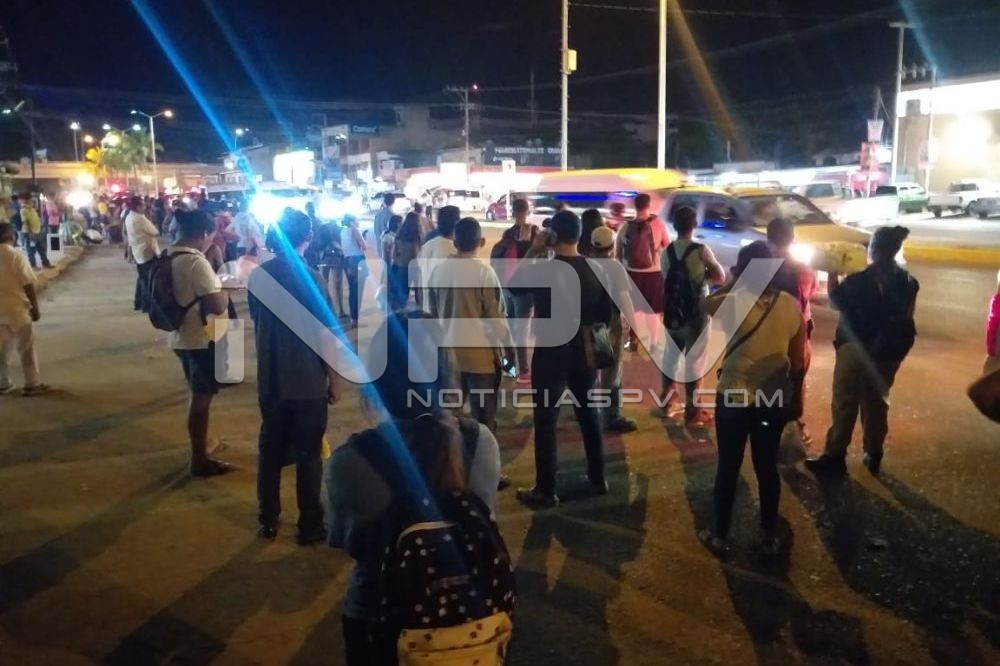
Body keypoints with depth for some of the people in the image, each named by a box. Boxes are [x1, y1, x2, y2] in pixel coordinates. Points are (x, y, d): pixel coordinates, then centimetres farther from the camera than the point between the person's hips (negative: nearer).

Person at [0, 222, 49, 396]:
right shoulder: (16, 254, -12)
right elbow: (28, 284, -13)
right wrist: (35, 308, -5)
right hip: (15, 308, -5)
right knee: (27, 347, 7)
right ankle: (32, 384, 12)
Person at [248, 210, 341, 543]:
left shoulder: (258, 275, 1)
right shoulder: (311, 277, -15)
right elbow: (325, 335, -13)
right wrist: (335, 380, -3)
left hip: (270, 381, 5)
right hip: (308, 383, -5)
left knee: (270, 451, 15)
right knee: (308, 455, 6)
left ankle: (268, 521, 24)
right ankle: (310, 526, 14)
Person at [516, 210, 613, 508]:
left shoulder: (541, 270, -17)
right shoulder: (596, 269, -3)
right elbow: (606, 315, 5)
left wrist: (533, 251, 0)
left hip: (550, 354, -5)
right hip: (584, 352, 5)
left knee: (545, 422, 4)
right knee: (589, 416, 18)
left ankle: (545, 490, 11)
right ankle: (598, 478, 30)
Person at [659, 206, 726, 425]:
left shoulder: (666, 252, 2)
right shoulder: (701, 250, -14)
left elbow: (666, 281, 7)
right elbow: (721, 277, -8)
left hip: (672, 314, 5)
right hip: (696, 314, -5)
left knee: (671, 356, 18)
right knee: (694, 361, 1)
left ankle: (665, 404, 27)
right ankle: (692, 411, 7)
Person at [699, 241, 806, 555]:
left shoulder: (734, 302, -17)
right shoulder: (791, 305, -5)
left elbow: (706, 304, 7)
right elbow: (797, 361, 3)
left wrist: (732, 283, 7)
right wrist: (788, 390, 15)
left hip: (734, 397, -3)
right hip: (774, 399, 3)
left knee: (728, 468, 10)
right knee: (767, 467, 16)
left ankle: (720, 536, 22)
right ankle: (769, 536, 27)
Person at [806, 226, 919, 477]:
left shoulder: (861, 280, -15)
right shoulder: (907, 281, 2)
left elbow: (837, 300, -3)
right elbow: (905, 315, 7)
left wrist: (833, 274, 6)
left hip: (856, 348, -5)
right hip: (887, 351, 5)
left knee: (845, 403, 1)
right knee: (877, 403, 16)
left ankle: (835, 456, 4)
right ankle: (874, 456, 24)